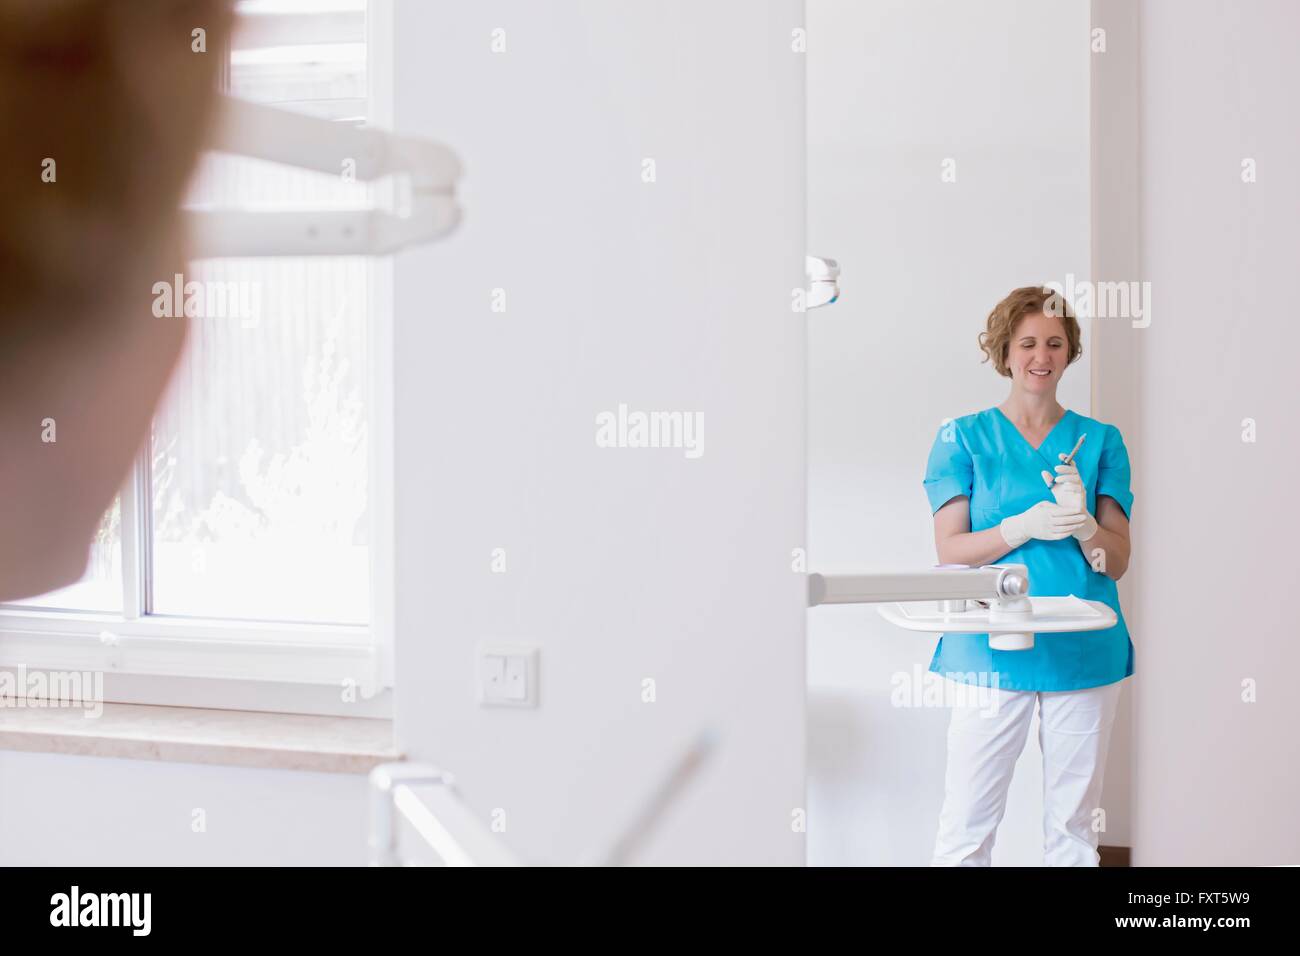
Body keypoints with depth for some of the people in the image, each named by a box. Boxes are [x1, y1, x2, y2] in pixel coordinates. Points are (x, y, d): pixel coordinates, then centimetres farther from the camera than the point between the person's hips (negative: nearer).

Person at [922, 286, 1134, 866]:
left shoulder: (1100, 441, 10)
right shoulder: (965, 437, 5)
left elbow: (1117, 562, 7)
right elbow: (949, 550, -2)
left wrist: (1081, 523, -14)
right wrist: (1026, 526, -17)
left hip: (1084, 650, 2)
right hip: (992, 646, -2)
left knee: (1073, 827, 6)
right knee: (966, 827, -4)